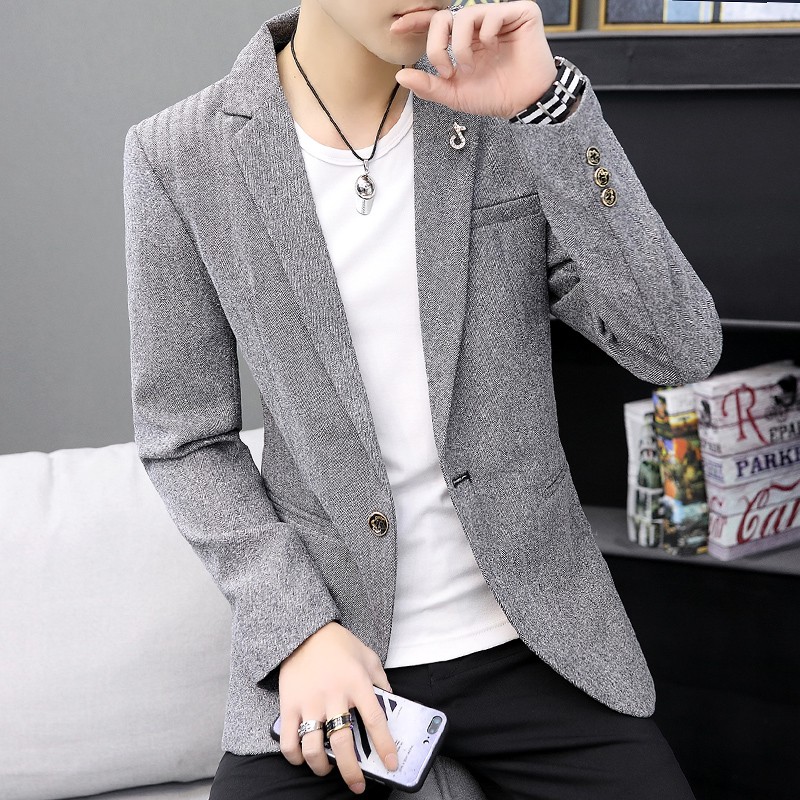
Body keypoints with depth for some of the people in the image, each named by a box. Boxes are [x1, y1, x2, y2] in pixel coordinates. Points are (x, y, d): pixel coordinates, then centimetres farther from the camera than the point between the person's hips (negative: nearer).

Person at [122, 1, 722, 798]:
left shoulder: (512, 111, -3)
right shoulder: (179, 160, -6)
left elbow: (680, 351, -12)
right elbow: (186, 440, -1)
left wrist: (550, 104, -19)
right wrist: (298, 629, -13)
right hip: (319, 642, -1)